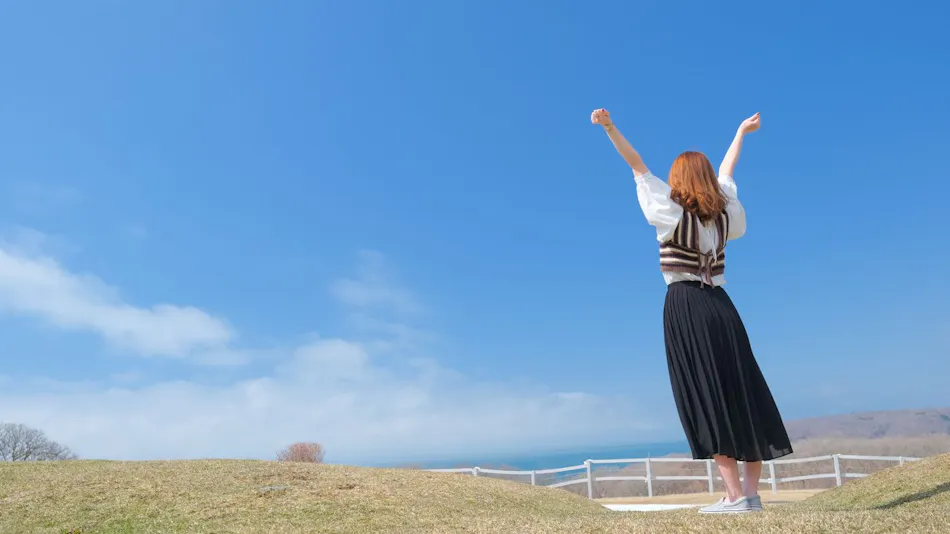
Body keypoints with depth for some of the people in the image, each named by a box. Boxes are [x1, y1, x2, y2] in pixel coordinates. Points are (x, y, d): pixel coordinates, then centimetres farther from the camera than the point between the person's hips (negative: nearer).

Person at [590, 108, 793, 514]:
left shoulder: (673, 213, -3)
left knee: (706, 401, -4)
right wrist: (741, 133, 44)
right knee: (741, 395, 6)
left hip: (685, 307, -5)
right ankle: (751, 493, 9)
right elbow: (726, 173, 28)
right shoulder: (724, 213, 10)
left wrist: (609, 127, -4)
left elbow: (638, 166, -3)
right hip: (720, 305, 5)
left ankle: (735, 495, -2)